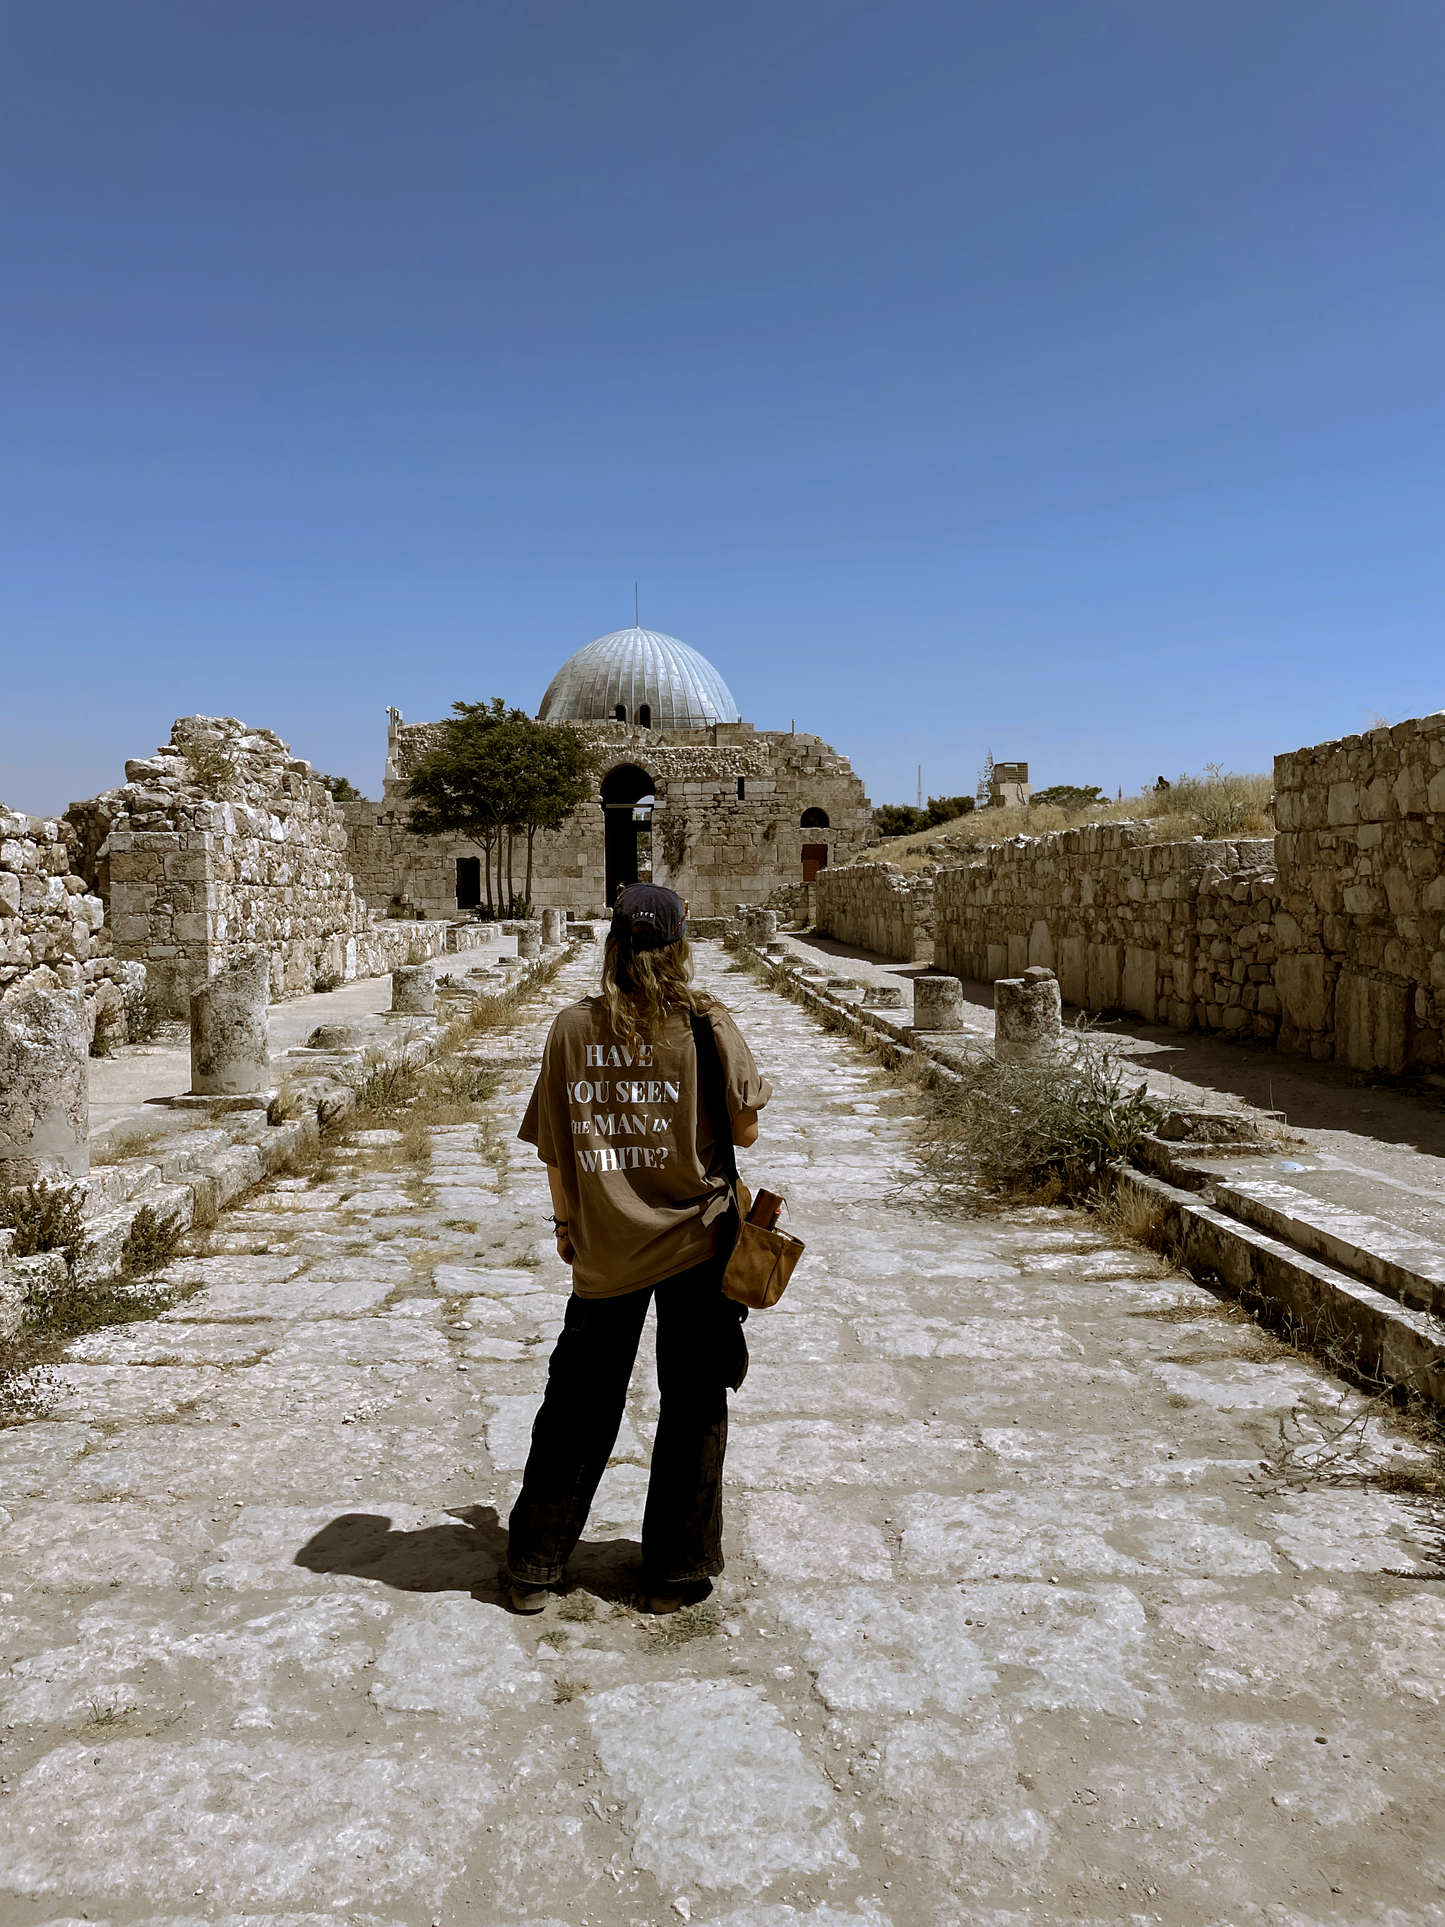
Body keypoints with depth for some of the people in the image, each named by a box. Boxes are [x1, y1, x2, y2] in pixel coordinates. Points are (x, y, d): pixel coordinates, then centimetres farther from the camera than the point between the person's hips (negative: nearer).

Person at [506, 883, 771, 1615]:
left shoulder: (572, 1027, -5)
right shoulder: (707, 1023, -10)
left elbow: (553, 1146, 1)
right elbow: (745, 1132, -6)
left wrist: (564, 1221, 15)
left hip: (604, 1249, 2)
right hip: (696, 1240, -1)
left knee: (578, 1406, 16)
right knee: (692, 1409, 13)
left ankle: (533, 1568, 26)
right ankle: (675, 1574, 23)